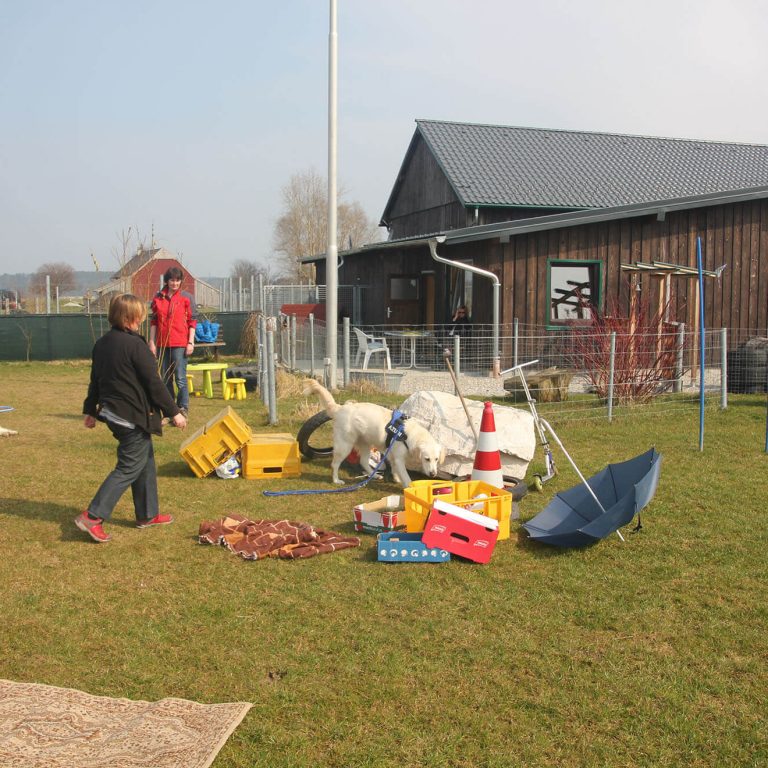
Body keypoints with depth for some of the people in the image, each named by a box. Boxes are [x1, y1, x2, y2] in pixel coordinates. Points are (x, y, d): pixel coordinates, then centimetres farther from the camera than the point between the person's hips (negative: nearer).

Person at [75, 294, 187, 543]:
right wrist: (174, 412, -10)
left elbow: (95, 380, 16)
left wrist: (91, 410, 26)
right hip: (133, 415, -9)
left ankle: (147, 515, 27)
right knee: (129, 467, -2)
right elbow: (154, 382, -17)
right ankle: (92, 516, -8)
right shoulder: (135, 345, -18)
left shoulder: (101, 344, 8)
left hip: (112, 412, 9)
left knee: (146, 461, 19)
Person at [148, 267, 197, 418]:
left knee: (180, 378, -7)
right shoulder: (158, 297, 8)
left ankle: (183, 410, 3)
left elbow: (192, 321, -1)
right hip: (162, 344, 4)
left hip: (180, 344, -4)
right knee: (165, 379, 9)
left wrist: (191, 342, -8)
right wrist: (152, 342, 6)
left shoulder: (187, 297, 0)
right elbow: (154, 321, 11)